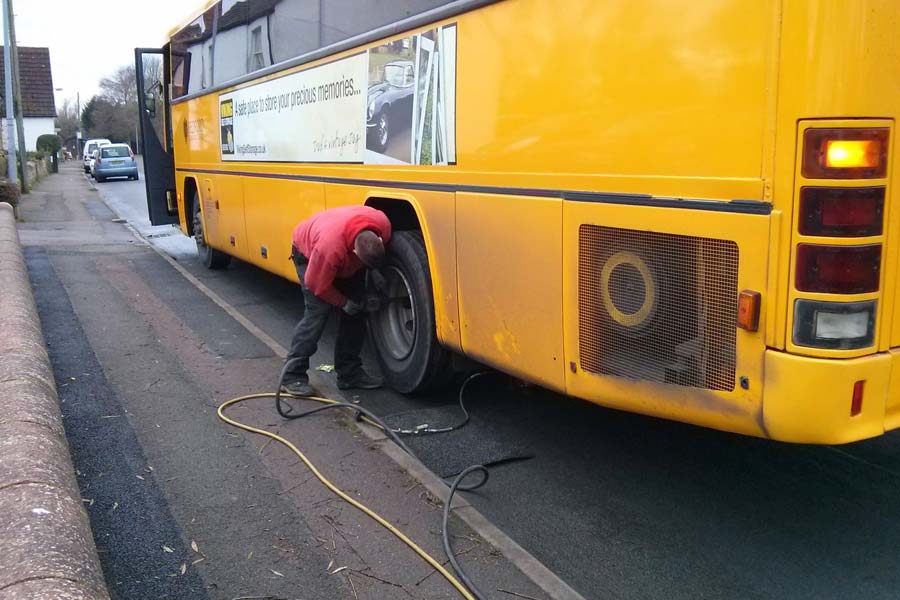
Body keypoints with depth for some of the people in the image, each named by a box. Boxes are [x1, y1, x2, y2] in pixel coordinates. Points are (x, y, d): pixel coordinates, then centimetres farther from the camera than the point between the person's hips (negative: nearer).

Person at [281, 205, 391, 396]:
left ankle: (349, 372, 9)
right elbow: (316, 284, -27)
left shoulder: (383, 225, -31)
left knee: (357, 311, 0)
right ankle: (292, 376, -11)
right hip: (308, 253, -6)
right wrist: (343, 303, -18)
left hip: (346, 260, 6)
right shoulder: (329, 248, -45)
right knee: (318, 311, -18)